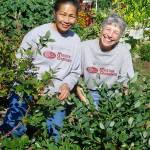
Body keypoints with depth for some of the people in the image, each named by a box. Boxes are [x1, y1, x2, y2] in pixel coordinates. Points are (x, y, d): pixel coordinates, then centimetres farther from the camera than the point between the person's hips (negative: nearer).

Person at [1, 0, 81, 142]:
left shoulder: (76, 40, 6)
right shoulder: (37, 34, -7)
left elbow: (75, 72, 12)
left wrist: (67, 85, -8)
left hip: (56, 96, 3)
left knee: (54, 137, 2)